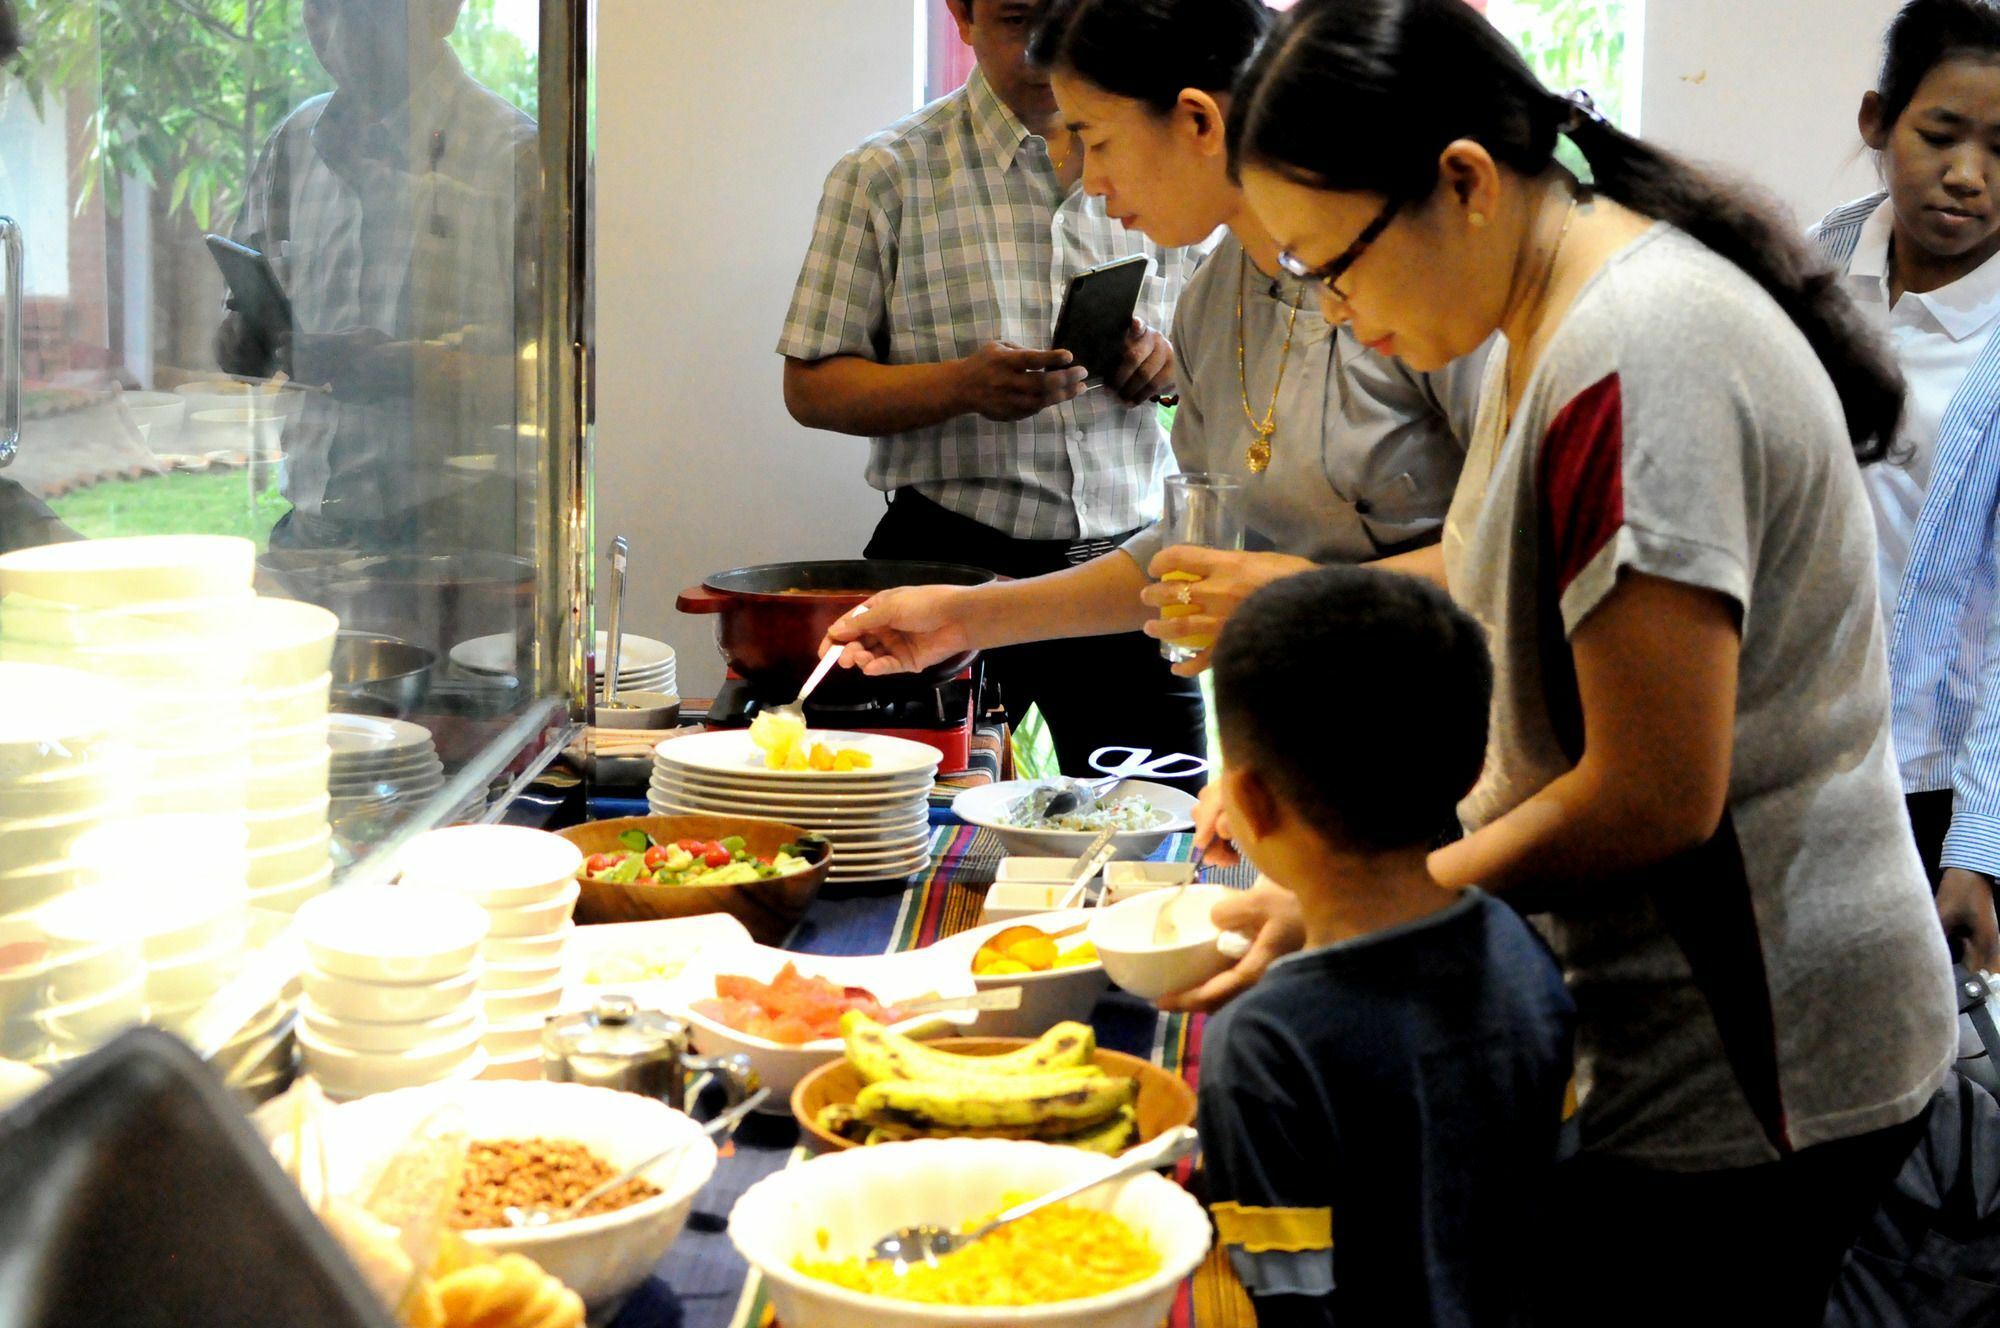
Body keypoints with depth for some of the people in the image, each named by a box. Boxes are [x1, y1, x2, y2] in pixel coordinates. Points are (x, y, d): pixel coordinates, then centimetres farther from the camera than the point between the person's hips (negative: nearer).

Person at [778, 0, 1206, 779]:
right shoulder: (887, 175, -1)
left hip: (1124, 560, 3)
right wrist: (962, 386, -20)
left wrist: (1168, 364, -6)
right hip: (952, 560, -3)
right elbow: (811, 386, -3)